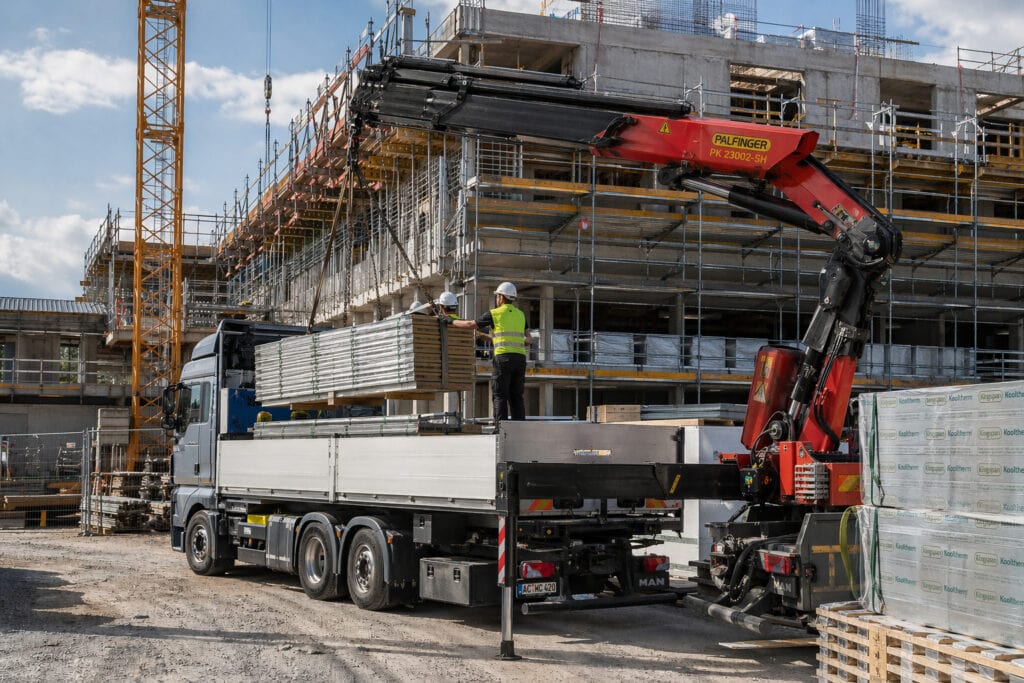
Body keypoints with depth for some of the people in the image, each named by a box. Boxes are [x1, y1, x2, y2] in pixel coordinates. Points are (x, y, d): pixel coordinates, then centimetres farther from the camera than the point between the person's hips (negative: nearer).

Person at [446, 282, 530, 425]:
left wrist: (451, 321, 23)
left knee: (500, 394, -3)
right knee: (516, 395, 6)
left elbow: (470, 325, 10)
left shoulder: (495, 313, 2)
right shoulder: (520, 314, 17)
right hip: (520, 357, 5)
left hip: (503, 356, -5)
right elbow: (528, 339, 19)